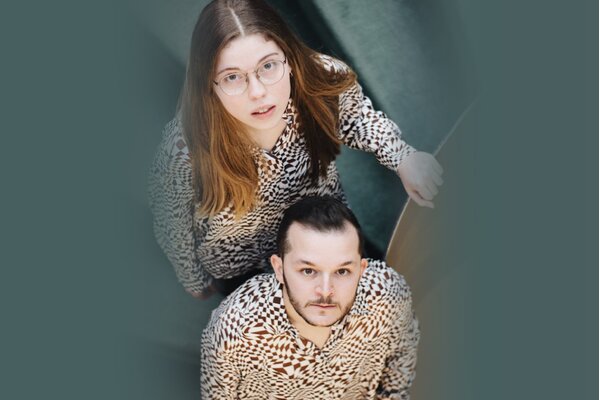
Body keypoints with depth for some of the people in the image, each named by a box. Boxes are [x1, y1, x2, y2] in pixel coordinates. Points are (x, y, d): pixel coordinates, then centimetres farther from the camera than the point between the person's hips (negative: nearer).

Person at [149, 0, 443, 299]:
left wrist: (402, 157, -21)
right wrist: (195, 280, -1)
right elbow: (172, 224, -18)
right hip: (242, 271, -2)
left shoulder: (324, 79, -33)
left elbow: (353, 114, -7)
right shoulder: (186, 149, -40)